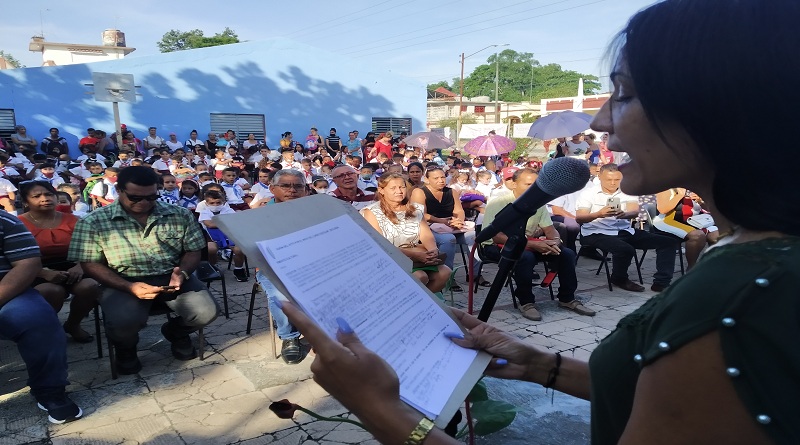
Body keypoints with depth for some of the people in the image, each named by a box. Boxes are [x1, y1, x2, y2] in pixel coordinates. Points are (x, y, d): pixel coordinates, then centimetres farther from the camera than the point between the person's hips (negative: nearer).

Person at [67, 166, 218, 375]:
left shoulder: (179, 214, 3)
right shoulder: (94, 222, -3)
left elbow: (193, 251, 8)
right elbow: (91, 264, -5)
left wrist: (182, 272, -16)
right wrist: (129, 287, -19)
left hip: (172, 277, 2)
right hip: (124, 283, -2)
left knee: (206, 312, -21)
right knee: (122, 322, -32)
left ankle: (175, 331, 18)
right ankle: (126, 348, 10)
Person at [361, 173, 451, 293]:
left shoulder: (415, 209, 14)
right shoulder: (372, 212, -4)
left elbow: (426, 236, 6)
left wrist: (433, 250, -19)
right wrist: (414, 254, -22)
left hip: (417, 257, 6)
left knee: (444, 272, -19)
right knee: (420, 276, -30)